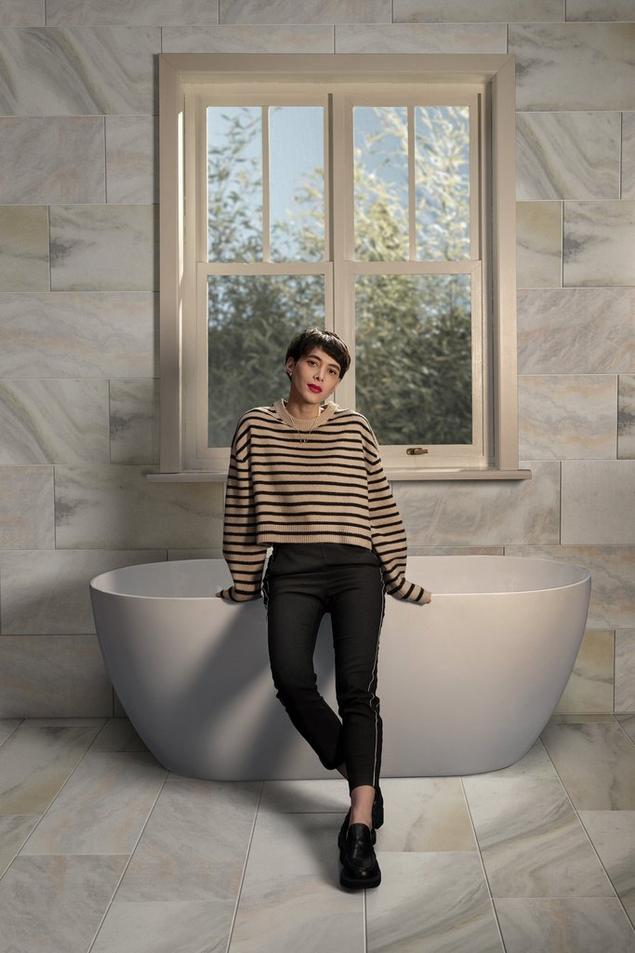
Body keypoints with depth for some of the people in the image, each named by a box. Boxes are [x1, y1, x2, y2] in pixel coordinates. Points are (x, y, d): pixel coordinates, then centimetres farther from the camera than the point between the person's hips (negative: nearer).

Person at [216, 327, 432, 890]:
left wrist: (399, 579, 12)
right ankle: (363, 782, -3)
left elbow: (381, 507, 13)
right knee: (292, 680, -23)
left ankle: (361, 826, -21)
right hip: (292, 570, 0)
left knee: (357, 685, -18)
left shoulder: (355, 429, 10)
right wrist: (243, 584, 16)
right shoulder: (256, 427, 10)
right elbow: (241, 509, 13)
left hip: (355, 568, 0)